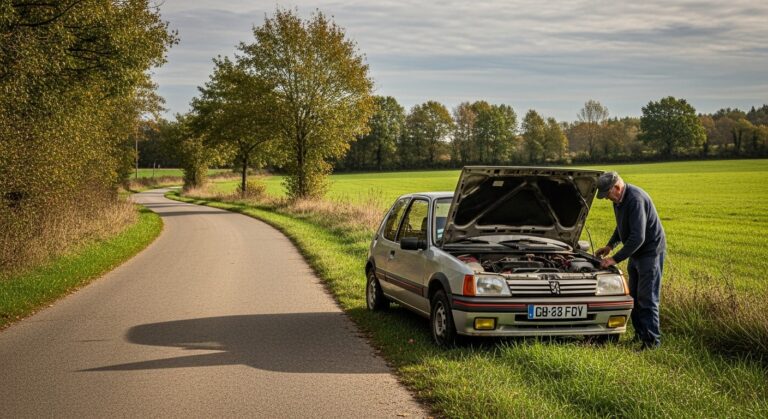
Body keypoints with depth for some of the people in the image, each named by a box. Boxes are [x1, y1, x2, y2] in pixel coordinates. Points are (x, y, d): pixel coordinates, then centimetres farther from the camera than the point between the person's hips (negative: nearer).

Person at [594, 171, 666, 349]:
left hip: (651, 251, -10)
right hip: (636, 253, 10)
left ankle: (652, 340, -3)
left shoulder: (636, 199, -28)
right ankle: (640, 333, 25)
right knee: (634, 297, 14)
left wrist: (615, 259, -25)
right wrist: (610, 245, 12)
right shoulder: (619, 200, 4)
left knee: (647, 299, -9)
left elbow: (637, 238, -30)